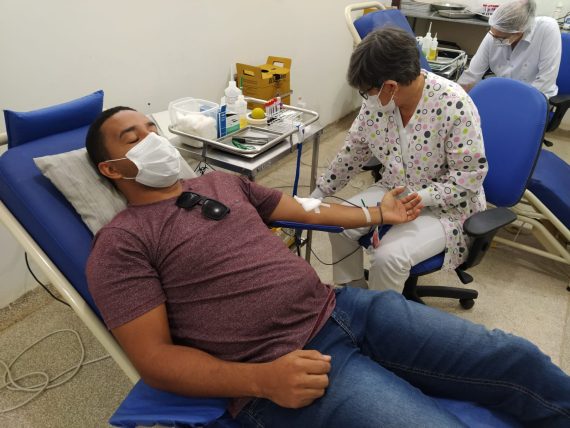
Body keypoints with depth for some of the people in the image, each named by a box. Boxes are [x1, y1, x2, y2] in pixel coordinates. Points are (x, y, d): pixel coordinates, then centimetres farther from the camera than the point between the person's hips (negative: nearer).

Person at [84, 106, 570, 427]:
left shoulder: (222, 181, 18)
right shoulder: (120, 244, -2)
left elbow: (303, 208, 27)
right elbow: (155, 358, -8)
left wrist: (377, 213, 34)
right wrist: (262, 379, -20)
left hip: (341, 307, 7)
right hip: (282, 372, -6)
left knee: (521, 362, 2)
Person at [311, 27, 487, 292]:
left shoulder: (454, 105, -27)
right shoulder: (379, 99, -9)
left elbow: (470, 175, -21)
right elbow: (354, 151, 4)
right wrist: (319, 193, 6)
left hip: (445, 206, -6)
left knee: (388, 256, -27)